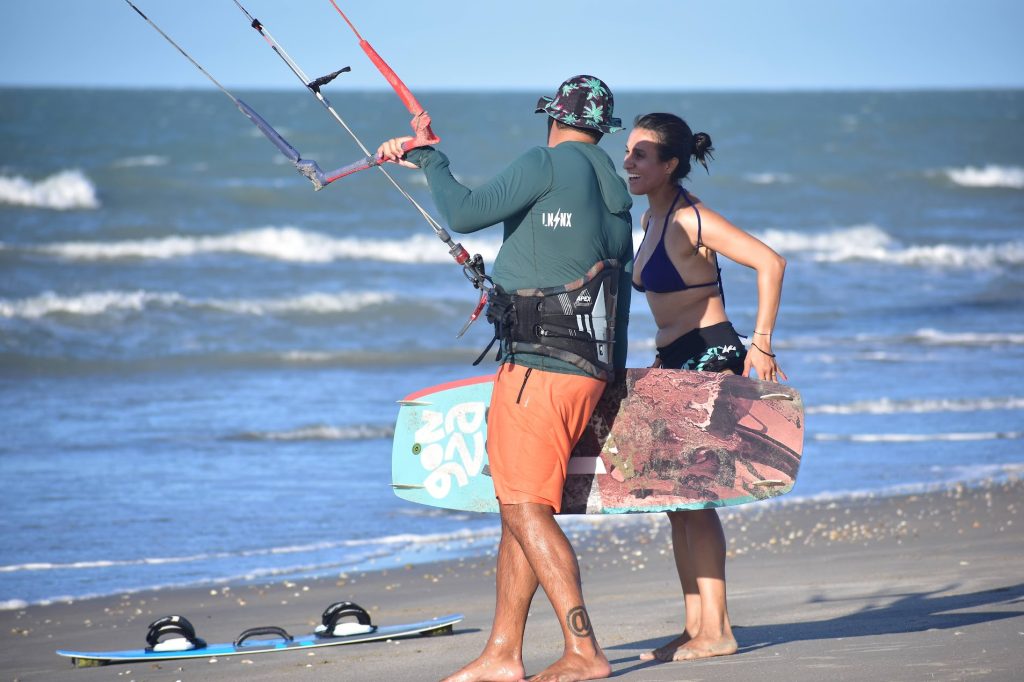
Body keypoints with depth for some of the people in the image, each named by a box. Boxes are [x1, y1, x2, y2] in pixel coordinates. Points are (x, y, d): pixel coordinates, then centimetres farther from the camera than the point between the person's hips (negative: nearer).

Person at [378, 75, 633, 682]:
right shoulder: (614, 194, 17)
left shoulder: (551, 163, -7)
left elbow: (464, 214, -12)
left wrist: (431, 162, 4)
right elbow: (618, 277, 21)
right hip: (592, 364, 9)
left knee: (525, 507, -10)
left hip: (541, 366, -9)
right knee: (519, 506, 12)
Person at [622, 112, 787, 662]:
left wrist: (760, 344, -22)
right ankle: (696, 627, 11)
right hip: (675, 364, 10)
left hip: (711, 359, -10)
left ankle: (716, 631, -8)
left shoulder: (691, 220, -16)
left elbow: (770, 264, -22)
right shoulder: (651, 219, 12)